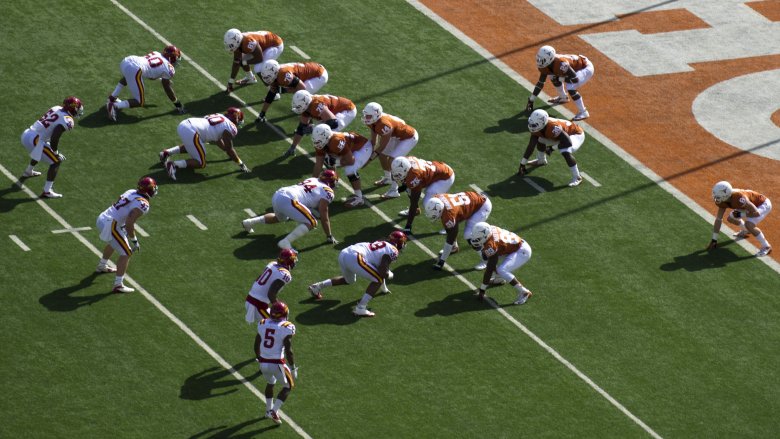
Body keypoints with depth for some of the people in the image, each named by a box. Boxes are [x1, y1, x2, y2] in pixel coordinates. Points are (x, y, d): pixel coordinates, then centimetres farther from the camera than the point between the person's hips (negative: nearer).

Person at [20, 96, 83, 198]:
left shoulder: (57, 108, 11)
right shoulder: (67, 120, -14)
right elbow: (54, 138, -20)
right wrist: (56, 152, -3)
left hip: (26, 134, 9)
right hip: (34, 140, -9)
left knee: (38, 153, 39)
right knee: (56, 161, 0)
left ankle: (28, 171, 63)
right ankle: (47, 191, -3)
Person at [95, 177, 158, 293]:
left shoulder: (131, 192, 8)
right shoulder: (142, 205, -17)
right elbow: (129, 224, -23)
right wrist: (134, 241, -12)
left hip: (102, 218, 9)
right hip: (110, 226, -9)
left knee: (113, 243, 36)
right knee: (126, 253, -3)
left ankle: (102, 266, 59)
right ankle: (118, 284, -7)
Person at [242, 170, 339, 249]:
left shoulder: (312, 180, 27)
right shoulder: (328, 192, 4)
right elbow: (324, 217, 3)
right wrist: (329, 236, 13)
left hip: (277, 195, 9)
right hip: (289, 200, -9)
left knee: (280, 217, 38)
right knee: (311, 223, -5)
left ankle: (249, 222, 35)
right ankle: (286, 242, -20)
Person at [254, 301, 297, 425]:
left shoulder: (263, 324, 0)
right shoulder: (286, 328, -15)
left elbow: (256, 345, 9)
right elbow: (288, 351, -16)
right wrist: (293, 368, -5)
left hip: (263, 363, 5)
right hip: (277, 363, -5)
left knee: (270, 383, 32)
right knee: (288, 387, 17)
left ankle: (269, 410, 44)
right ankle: (274, 411, 3)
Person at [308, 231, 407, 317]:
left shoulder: (381, 243, 28)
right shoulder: (393, 251, 2)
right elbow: (382, 272, -7)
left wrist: (383, 288, 52)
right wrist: (389, 275, 17)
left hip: (344, 253, 9)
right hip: (355, 258, -9)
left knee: (349, 280, 36)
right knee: (378, 280, 1)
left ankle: (318, 286, 31)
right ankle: (360, 308, -10)